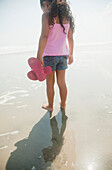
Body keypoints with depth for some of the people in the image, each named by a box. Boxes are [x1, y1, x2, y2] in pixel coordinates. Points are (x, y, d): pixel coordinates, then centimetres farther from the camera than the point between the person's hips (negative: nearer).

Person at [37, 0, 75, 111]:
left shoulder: (47, 15, -9)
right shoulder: (67, 16, 9)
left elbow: (44, 36, -19)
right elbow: (70, 38, 11)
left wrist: (39, 56, -19)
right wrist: (70, 54, 19)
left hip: (49, 54, -5)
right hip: (63, 54, 5)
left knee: (50, 83, 9)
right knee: (62, 82, 15)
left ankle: (50, 106, 24)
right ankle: (63, 104, 29)